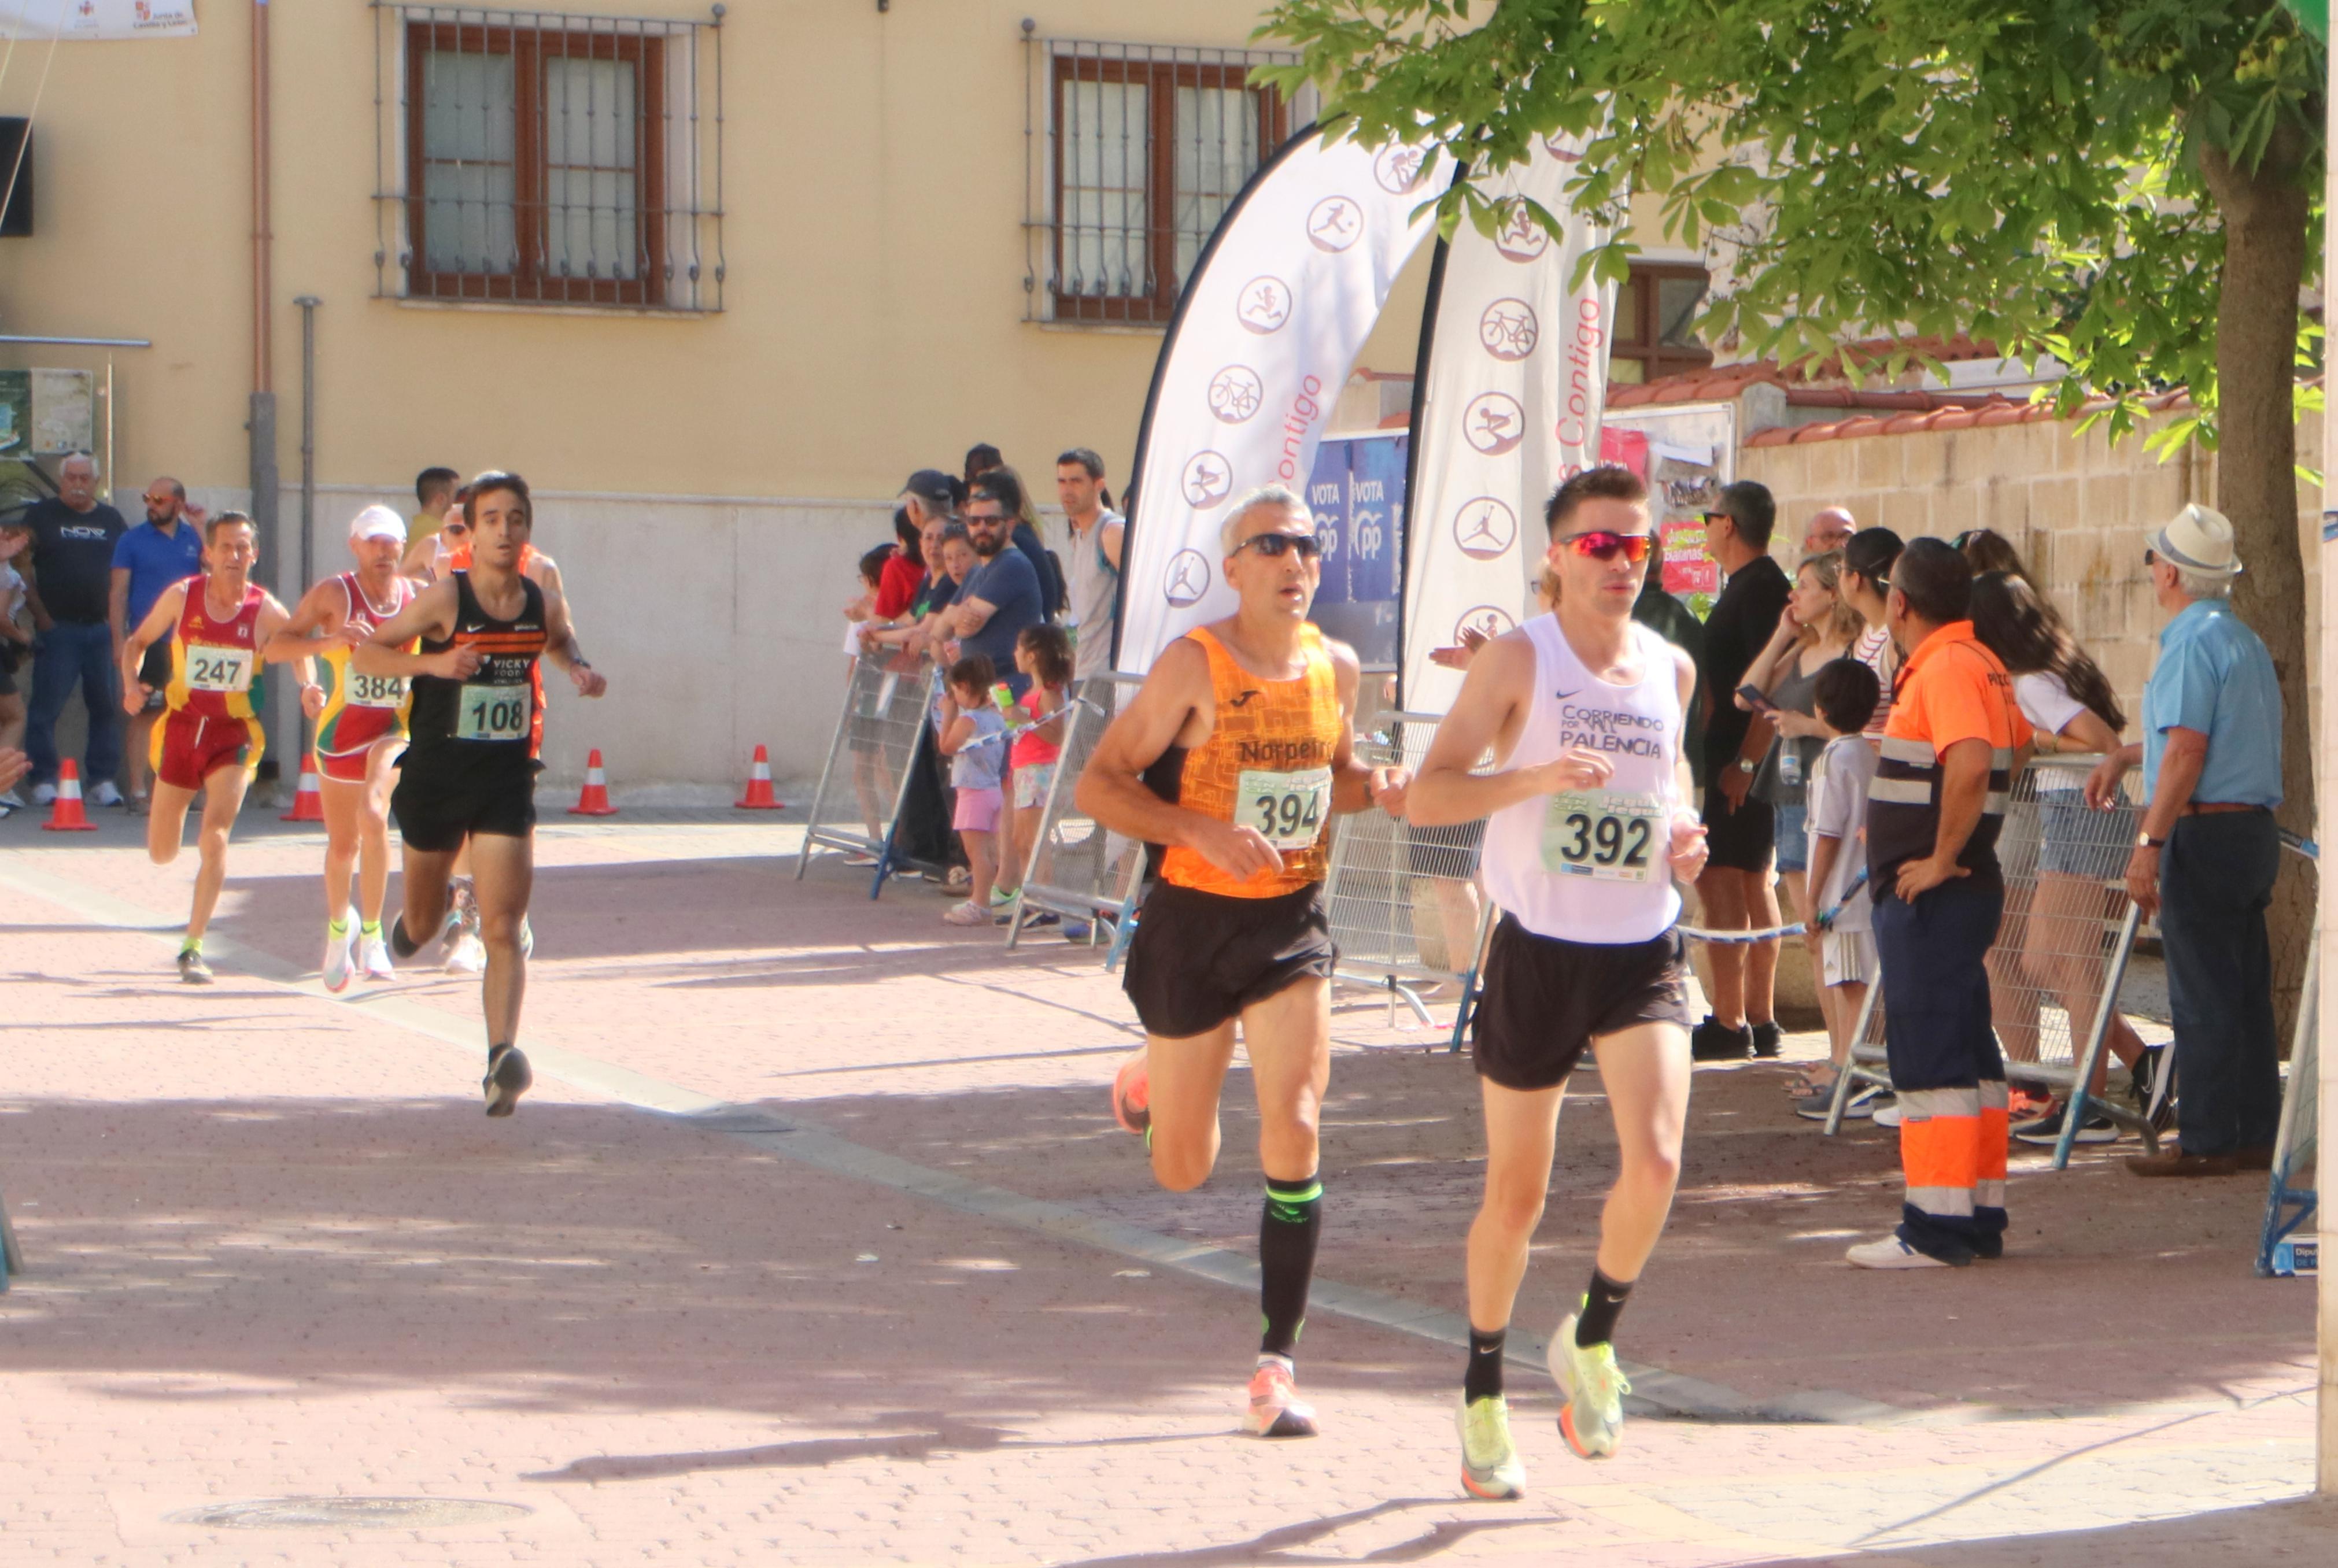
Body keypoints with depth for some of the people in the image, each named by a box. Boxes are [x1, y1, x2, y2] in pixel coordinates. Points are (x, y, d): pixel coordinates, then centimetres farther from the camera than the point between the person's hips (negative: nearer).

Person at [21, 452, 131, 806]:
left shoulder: (111, 520, 14)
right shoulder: (41, 515, 5)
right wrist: (40, 614, -5)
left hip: (101, 627, 3)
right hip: (57, 627, -3)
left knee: (107, 706, 2)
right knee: (47, 706, -6)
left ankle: (103, 780, 8)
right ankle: (43, 780, -2)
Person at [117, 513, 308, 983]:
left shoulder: (266, 611, -7)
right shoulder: (182, 596, -6)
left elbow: (300, 651, 9)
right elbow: (138, 640, 7)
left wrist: (309, 686, -12)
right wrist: (132, 682, -12)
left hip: (234, 733, -2)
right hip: (182, 727, 2)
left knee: (216, 837, -19)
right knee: (162, 854, 10)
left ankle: (193, 948, -13)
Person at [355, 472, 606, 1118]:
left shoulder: (545, 604, -1)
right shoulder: (444, 598, -12)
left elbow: (562, 645, 23)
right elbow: (364, 653, -9)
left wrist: (582, 672, 0)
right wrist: (431, 662, -25)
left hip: (506, 780, 1)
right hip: (436, 775, -1)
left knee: (502, 929, -12)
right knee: (424, 920, 18)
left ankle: (502, 1056, -21)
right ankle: (409, 924, 55)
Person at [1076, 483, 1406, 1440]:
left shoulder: (1335, 668, 2)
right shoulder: (1195, 666, -13)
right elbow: (1099, 785, -13)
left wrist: (1375, 789, -2)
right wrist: (1203, 831, -27)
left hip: (1293, 923, 3)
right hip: (1196, 919, -3)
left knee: (1293, 1136, -14)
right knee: (1183, 1172, 10)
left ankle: (1278, 1363, -6)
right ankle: (1147, 1076, 48)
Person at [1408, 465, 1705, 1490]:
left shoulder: (1673, 670, 7)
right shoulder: (1517, 660, -7)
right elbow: (1427, 797, -13)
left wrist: (1685, 827, 6)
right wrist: (1533, 775, -29)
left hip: (1643, 953, 3)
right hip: (1538, 952, -3)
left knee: (1655, 1161, -18)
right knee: (1515, 1196, 6)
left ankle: (1592, 1339, 9)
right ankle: (1483, 1394, 27)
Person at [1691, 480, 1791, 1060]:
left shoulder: (1759, 587, -14)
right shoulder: (1755, 583, 18)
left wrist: (1744, 762, -23)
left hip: (1737, 759, -11)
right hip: (1740, 759, 11)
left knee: (1719, 880, -11)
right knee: (1753, 884, 11)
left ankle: (1729, 1024, -13)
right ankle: (1759, 1022, 15)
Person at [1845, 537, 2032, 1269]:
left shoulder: (1945, 668, -17)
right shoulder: (1982, 665, 14)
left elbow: (1970, 764, -32)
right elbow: (2018, 749, 30)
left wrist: (1942, 858, -23)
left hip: (1932, 898, -10)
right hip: (1969, 891, 10)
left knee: (1929, 1054, -9)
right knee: (1968, 1053, 13)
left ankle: (1937, 1229, -9)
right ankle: (1982, 1216, 18)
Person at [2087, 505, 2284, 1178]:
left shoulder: (2193, 642, -13)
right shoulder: (2244, 639, 17)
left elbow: (2187, 752, -20)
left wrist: (2149, 844, -21)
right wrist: (2126, 755, 39)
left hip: (2205, 834, -9)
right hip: (2254, 829, 9)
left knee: (2202, 996, -6)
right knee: (2247, 990, 11)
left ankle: (2206, 1140, -5)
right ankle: (2254, 1133, 13)